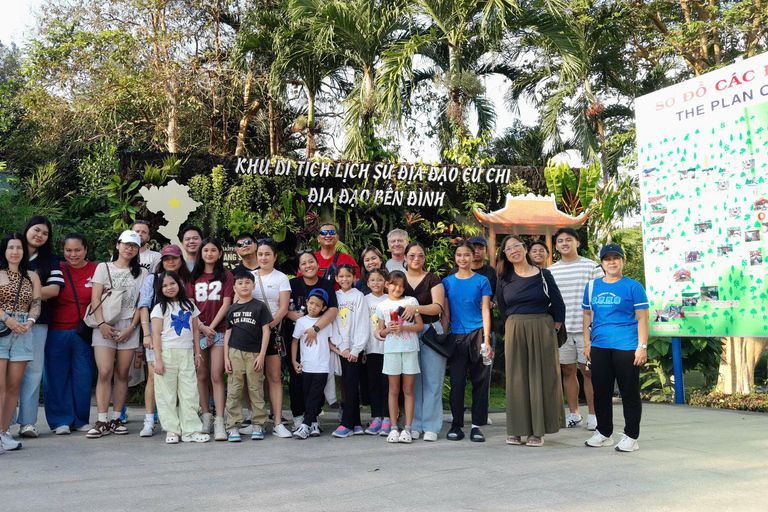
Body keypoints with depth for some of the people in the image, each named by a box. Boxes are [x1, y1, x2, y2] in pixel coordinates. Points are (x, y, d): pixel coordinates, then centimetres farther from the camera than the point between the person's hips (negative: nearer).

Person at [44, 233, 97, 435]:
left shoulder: (96, 271, 2)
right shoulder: (57, 269, 3)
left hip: (85, 334, 0)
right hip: (57, 332, 0)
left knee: (83, 377, 4)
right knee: (57, 377, 4)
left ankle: (81, 420, 18)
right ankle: (61, 421, 15)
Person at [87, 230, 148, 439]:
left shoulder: (141, 273, 13)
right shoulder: (103, 268, 12)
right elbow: (95, 298, 3)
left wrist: (131, 328, -5)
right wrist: (102, 324, -9)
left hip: (129, 327, 1)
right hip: (105, 326, -1)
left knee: (122, 374, 1)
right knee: (105, 372, -11)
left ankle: (116, 419, 8)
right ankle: (102, 421, -7)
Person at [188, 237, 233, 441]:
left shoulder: (226, 276, 6)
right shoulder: (194, 277, 13)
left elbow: (226, 304, -1)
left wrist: (211, 327, -9)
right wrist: (202, 327, -7)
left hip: (219, 331, -3)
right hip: (197, 331, 3)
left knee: (216, 376, -10)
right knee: (202, 376, 5)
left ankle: (219, 422, -12)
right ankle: (206, 418, 13)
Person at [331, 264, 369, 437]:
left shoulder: (359, 296, 1)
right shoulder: (334, 296, 10)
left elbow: (362, 324, -5)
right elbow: (332, 323, 6)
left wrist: (355, 349, -10)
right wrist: (342, 347, -4)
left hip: (355, 348, -4)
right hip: (341, 349, 4)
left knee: (352, 385, -7)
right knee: (348, 385, 5)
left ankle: (347, 424, -6)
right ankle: (356, 424, 10)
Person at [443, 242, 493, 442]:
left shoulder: (482, 281, 4)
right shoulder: (448, 282, 8)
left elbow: (485, 311, 1)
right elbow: (445, 313, 10)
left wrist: (486, 340, -7)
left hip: (477, 335, -1)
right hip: (456, 336, 1)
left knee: (480, 381, 1)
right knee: (457, 382, 3)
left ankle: (477, 425, 9)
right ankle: (456, 424, 13)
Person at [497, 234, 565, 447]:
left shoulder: (543, 275, 1)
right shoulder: (504, 280, 7)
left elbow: (558, 305, 2)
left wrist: (553, 328, 0)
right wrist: (514, 327, 7)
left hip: (542, 331, -2)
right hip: (514, 332, 2)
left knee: (540, 377, 1)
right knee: (516, 379, 4)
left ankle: (538, 430, 7)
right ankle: (516, 429, 10)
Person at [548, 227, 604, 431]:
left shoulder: (592, 266, 1)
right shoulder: (550, 271, 11)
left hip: (586, 328, -3)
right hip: (560, 329, 3)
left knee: (588, 370, 0)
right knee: (567, 370, 8)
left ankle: (593, 415, 10)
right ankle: (573, 414, 19)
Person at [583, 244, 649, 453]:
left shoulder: (633, 287, 0)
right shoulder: (592, 286, 12)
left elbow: (642, 318, -3)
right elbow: (587, 315, 18)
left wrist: (642, 346, -9)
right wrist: (587, 343, 12)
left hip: (626, 348, -4)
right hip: (599, 348, 5)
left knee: (629, 393, 2)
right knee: (601, 392, 10)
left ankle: (631, 437, 12)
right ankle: (604, 433, 24)